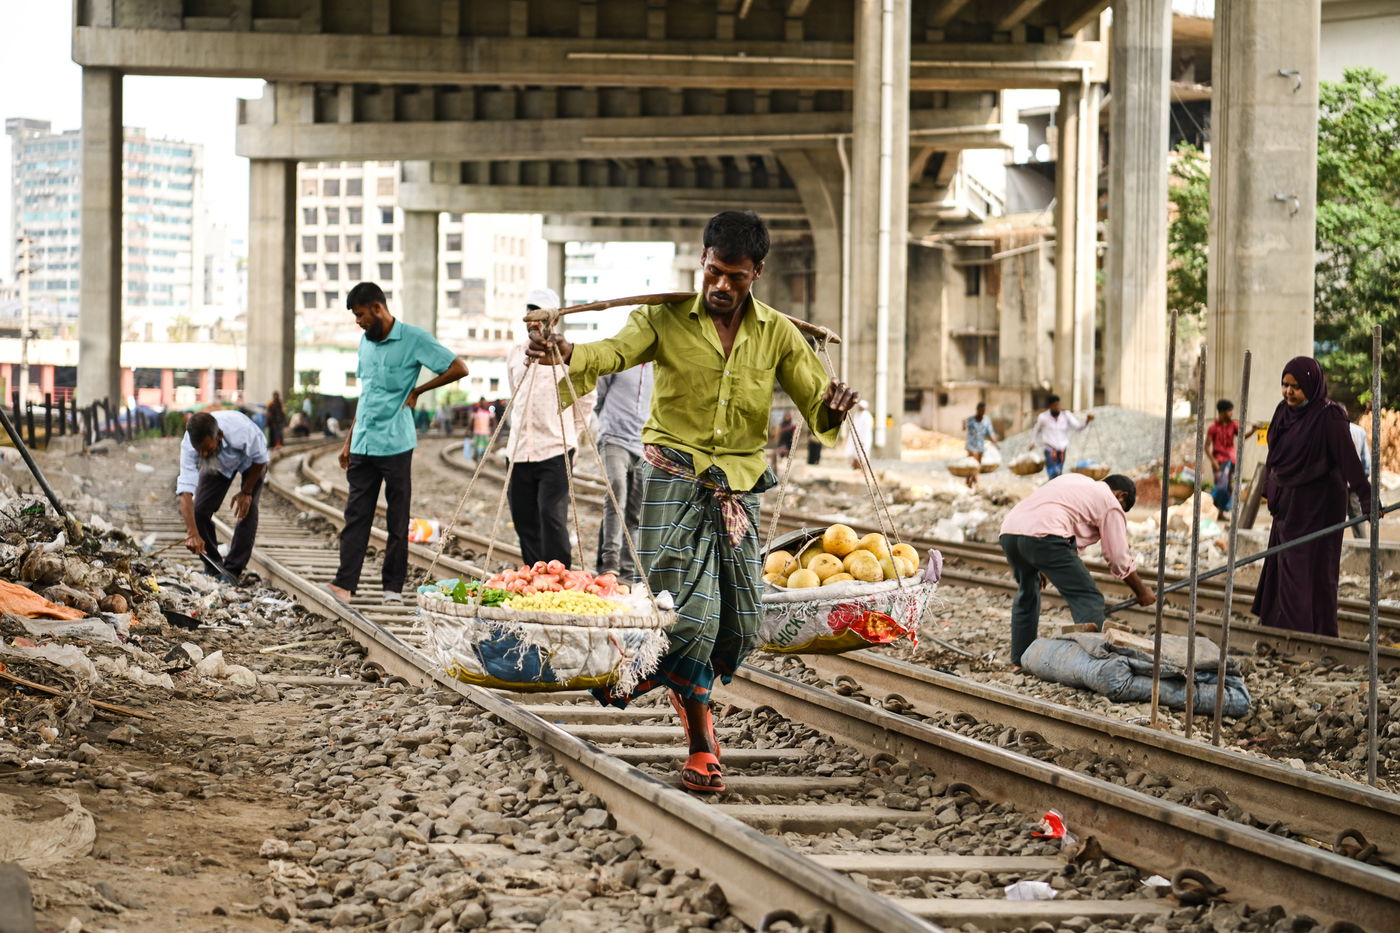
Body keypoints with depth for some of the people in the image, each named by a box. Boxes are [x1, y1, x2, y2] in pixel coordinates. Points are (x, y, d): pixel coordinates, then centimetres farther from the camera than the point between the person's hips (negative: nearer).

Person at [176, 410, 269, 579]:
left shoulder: (242, 431, -45)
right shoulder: (188, 444, -39)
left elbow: (260, 459, -22)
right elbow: (185, 490, -42)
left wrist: (246, 492, -16)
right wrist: (192, 533, -50)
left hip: (249, 460, -2)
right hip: (218, 464, 2)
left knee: (247, 509, -17)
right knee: (200, 510, -9)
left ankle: (232, 570, -10)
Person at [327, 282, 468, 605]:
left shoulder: (414, 338, -6)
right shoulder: (366, 341, 15)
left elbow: (458, 369, -9)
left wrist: (417, 391, -5)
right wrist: (349, 441, 20)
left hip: (395, 444, -6)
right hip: (362, 445, 6)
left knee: (397, 518, 2)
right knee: (356, 515, 1)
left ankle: (393, 586, 7)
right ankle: (344, 584, -3)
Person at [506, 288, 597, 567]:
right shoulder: (516, 353, 12)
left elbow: (587, 398, 6)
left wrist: (572, 433, 7)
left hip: (555, 450, -5)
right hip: (519, 450, 5)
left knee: (552, 516, -14)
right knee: (524, 519, 6)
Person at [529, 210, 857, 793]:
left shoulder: (777, 335, 7)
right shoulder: (668, 318, -1)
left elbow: (816, 405, 5)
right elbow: (617, 350, -19)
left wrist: (833, 407, -20)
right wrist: (567, 352, -41)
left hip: (738, 489, 4)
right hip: (674, 479, -4)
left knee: (740, 628, 4)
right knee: (690, 612, -12)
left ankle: (648, 676, 30)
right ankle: (702, 744, 2)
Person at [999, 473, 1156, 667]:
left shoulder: (1075, 479, 34)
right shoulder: (1110, 504, 13)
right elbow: (1120, 560, 12)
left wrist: (1038, 566, 42)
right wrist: (1142, 592, 27)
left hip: (1008, 530, 8)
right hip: (1044, 535, -8)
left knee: (1027, 591, 30)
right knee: (1088, 599, -3)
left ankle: (1020, 660, 35)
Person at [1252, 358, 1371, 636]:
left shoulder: (1328, 416, -17)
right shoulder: (1284, 411, 5)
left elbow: (1348, 458, -23)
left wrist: (1366, 498, -27)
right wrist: (1270, 489, 20)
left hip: (1316, 507, -8)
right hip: (1287, 504, 8)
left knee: (1312, 570, -6)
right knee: (1281, 568, 13)